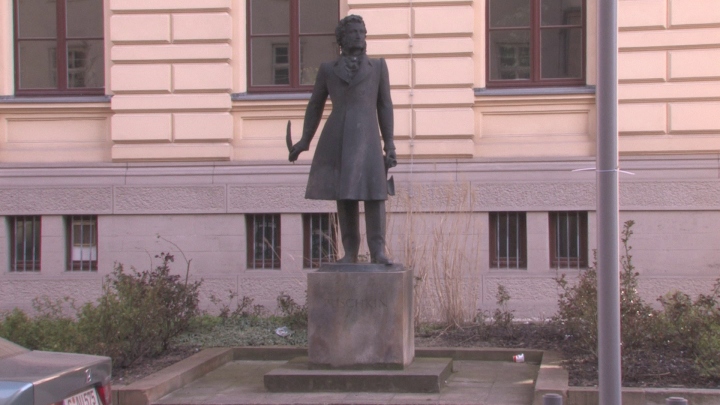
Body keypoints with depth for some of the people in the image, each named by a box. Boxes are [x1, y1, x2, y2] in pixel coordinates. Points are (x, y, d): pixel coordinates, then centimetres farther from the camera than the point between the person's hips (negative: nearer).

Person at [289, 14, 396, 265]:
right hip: (337, 139, 1)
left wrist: (389, 143, 1)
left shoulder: (378, 66, 11)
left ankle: (378, 252, -10)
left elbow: (384, 106, 9)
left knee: (374, 192, -12)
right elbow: (315, 106, 18)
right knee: (344, 194, 1)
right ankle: (350, 252, 8)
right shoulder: (328, 69, 11)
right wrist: (305, 141, 14)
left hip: (366, 137, -1)